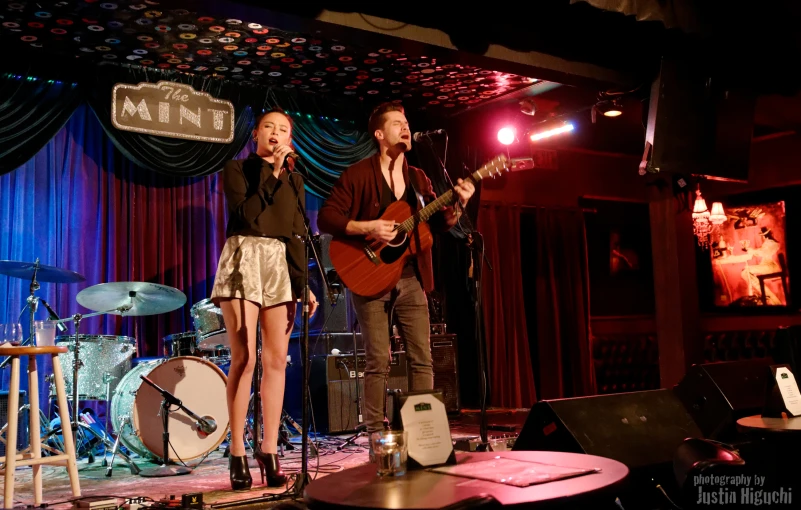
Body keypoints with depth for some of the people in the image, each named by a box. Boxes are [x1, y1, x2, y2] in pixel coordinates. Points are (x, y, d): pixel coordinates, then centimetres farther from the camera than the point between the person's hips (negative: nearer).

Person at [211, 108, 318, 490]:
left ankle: (269, 451, 2)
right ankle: (237, 453, -3)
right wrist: (272, 173, -6)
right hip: (245, 261, -4)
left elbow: (298, 237, 15)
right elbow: (247, 214, -9)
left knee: (276, 360, -2)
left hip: (283, 266, 4)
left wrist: (305, 284, 6)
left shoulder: (294, 181, 20)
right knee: (245, 358, -11)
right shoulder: (236, 169, 9)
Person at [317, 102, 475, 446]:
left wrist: (457, 206, -12)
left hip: (411, 279, 5)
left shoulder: (418, 178, 14)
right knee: (379, 361, -5)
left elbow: (439, 224, 7)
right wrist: (368, 228, -18)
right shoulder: (357, 175, -2)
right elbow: (326, 218, -8)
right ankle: (376, 435, 5)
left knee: (423, 359, 3)